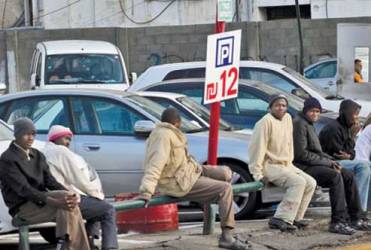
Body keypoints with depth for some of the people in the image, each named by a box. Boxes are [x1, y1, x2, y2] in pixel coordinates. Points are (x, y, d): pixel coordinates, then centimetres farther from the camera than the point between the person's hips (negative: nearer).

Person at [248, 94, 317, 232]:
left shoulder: (287, 118, 9)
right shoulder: (266, 122, -16)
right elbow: (257, 148, -20)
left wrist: (289, 162, 11)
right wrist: (258, 174, -22)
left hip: (286, 164, 9)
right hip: (269, 165, -9)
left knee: (310, 183, -1)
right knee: (298, 182, -26)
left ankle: (295, 218, 1)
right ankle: (281, 219, -28)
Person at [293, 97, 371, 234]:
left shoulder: (310, 125, 22)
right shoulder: (299, 124, -11)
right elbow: (301, 154, -19)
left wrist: (331, 160, 5)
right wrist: (327, 162, -15)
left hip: (314, 165, 10)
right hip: (303, 167, -10)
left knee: (349, 176, 0)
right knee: (335, 176, -31)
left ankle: (355, 219, -1)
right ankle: (338, 222, -35)